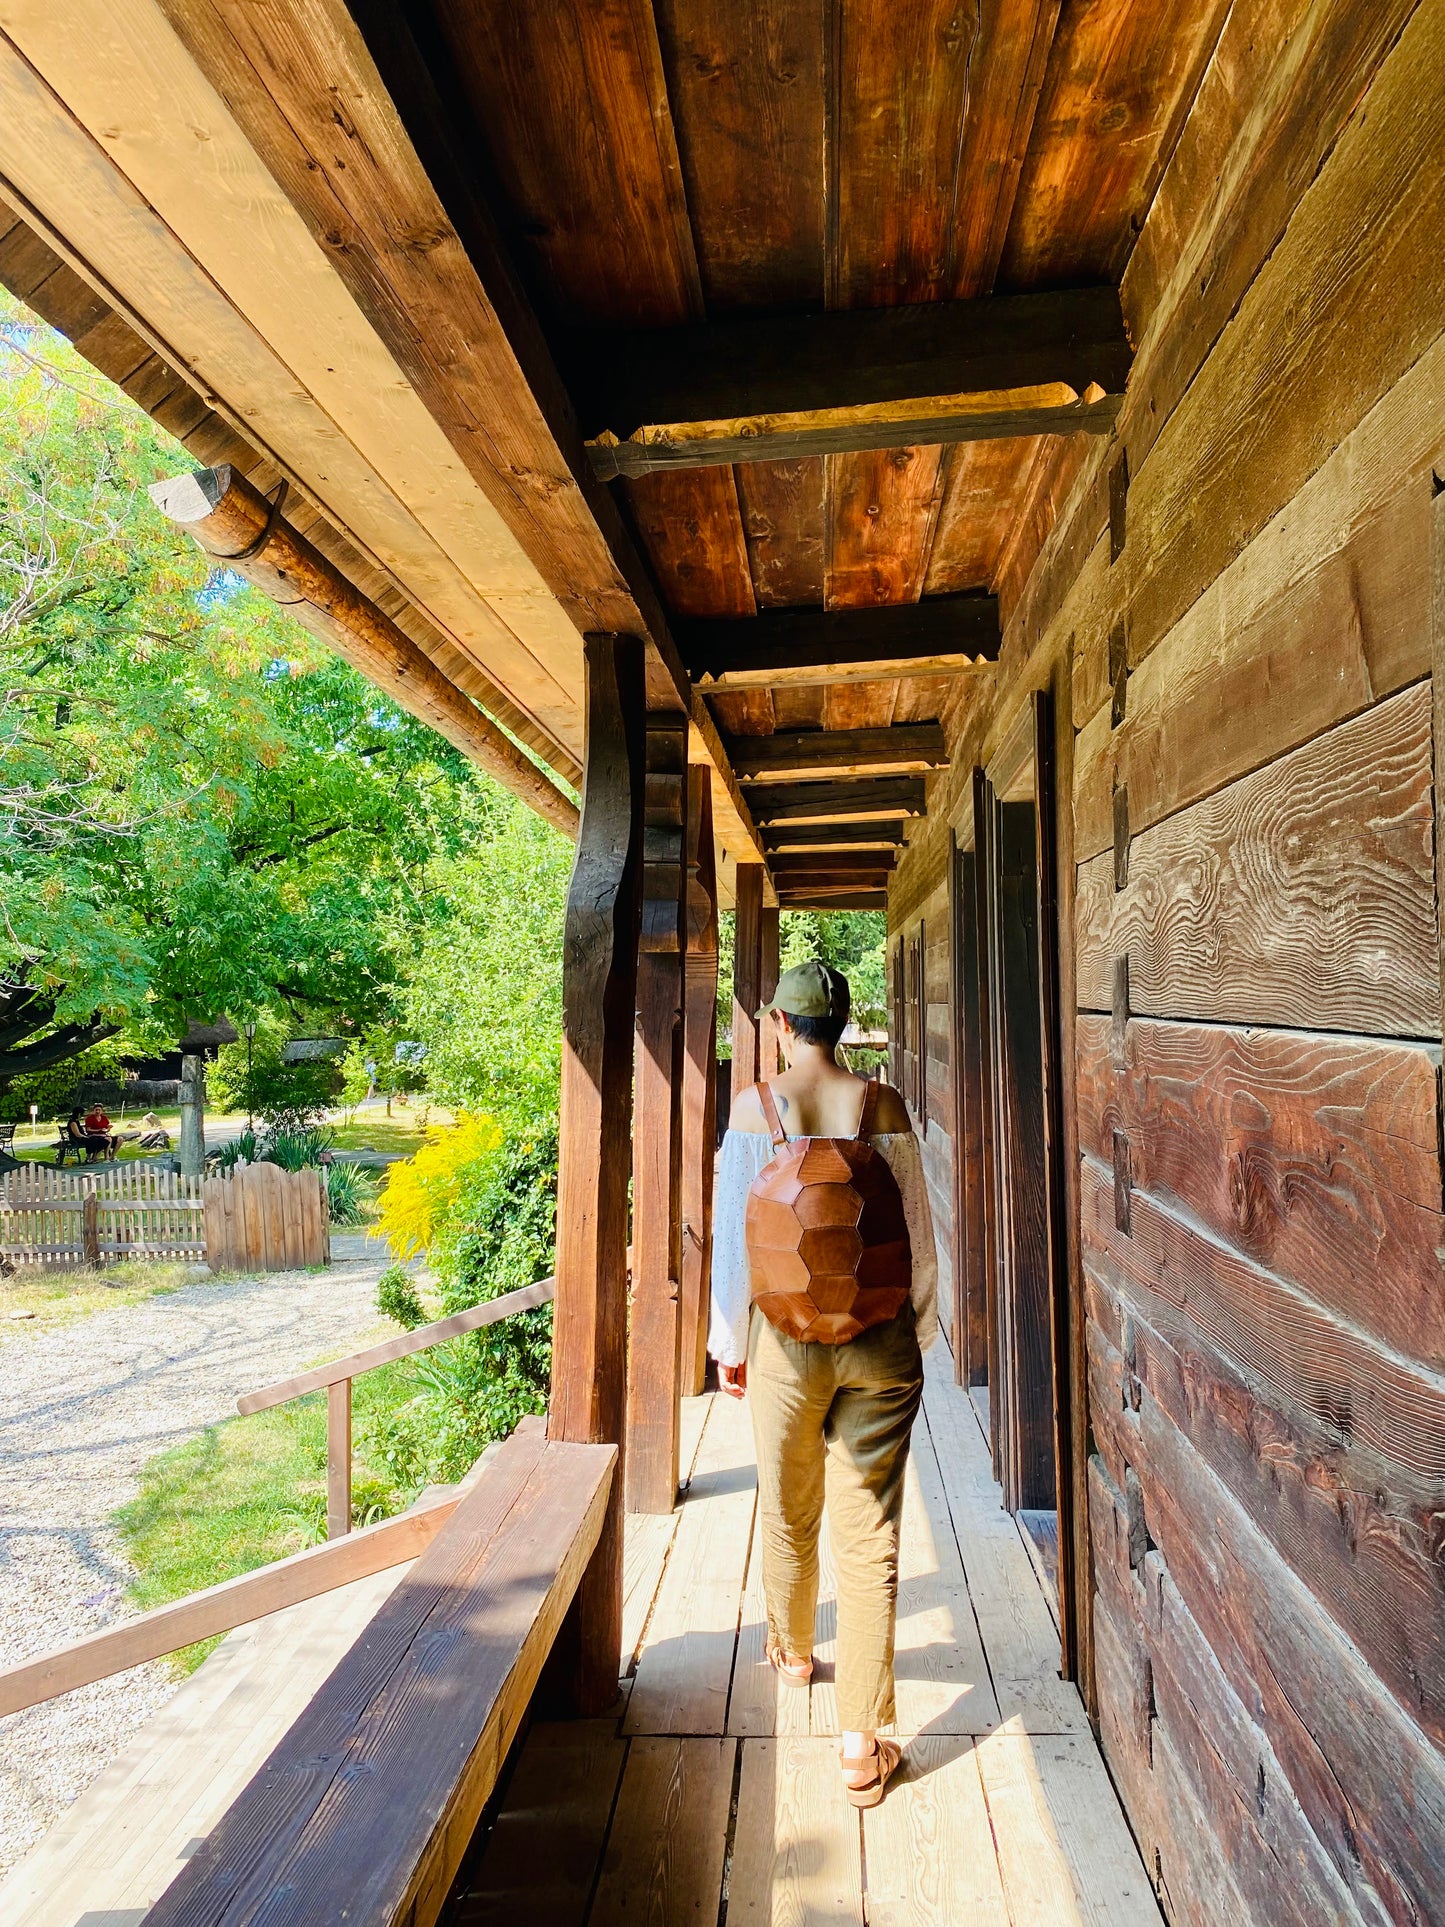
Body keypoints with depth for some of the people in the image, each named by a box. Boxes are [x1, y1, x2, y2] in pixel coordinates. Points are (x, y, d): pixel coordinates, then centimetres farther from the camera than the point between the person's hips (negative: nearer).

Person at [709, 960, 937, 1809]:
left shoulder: (754, 1105, -9)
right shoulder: (883, 1104, -6)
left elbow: (734, 1235, -5)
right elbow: (918, 1233, -2)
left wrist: (730, 1342, 7)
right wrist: (919, 1335, 12)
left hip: (788, 1338, 1)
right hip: (880, 1340, 0)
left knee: (788, 1516, 23)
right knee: (870, 1532, 9)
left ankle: (793, 1652, 48)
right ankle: (862, 1743, 16)